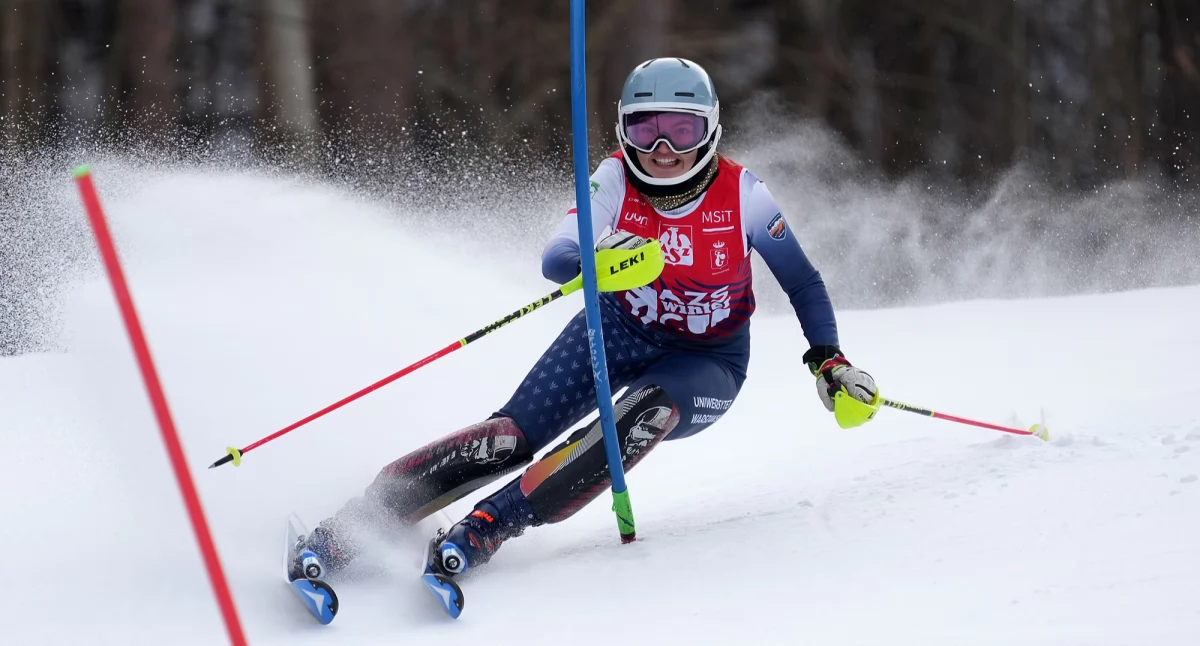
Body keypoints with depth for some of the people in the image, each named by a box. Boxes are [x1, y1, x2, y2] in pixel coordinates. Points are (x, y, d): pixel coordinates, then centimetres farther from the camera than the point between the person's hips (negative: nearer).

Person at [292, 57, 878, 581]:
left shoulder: (741, 195, -18)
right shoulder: (615, 180, -16)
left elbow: (804, 285, -5)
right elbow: (555, 260, -26)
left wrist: (829, 360, -17)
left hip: (708, 363, -1)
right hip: (622, 329, 1)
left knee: (649, 410, -36)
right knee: (515, 434, -20)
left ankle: (486, 528, -39)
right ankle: (350, 525, -21)